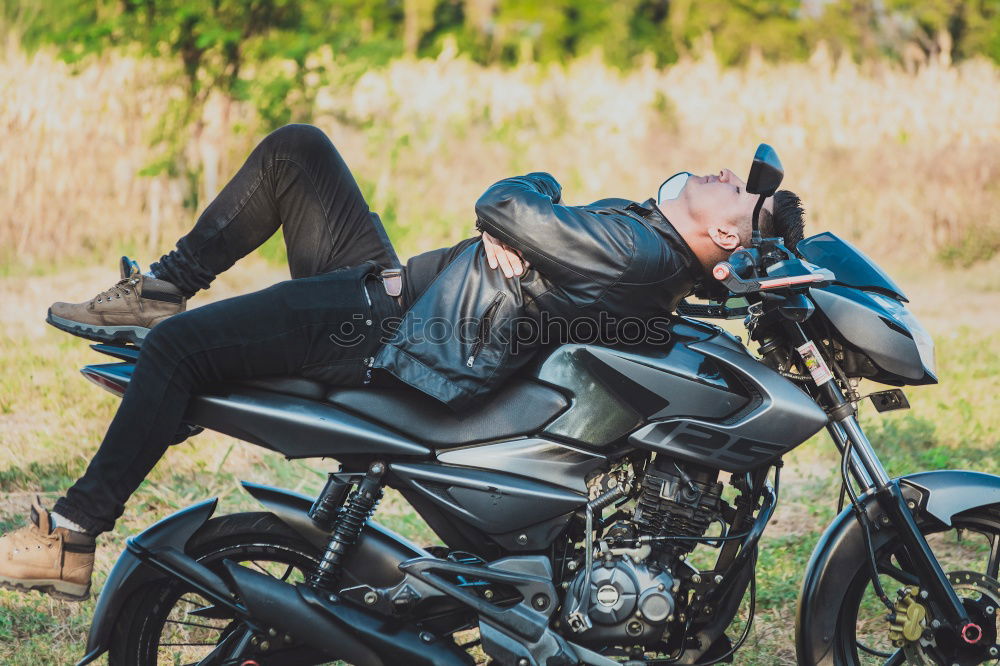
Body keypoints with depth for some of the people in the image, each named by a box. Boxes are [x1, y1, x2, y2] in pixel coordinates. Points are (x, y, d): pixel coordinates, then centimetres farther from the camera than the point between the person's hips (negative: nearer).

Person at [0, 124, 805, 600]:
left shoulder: (641, 252, -21)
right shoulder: (649, 239, 10)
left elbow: (504, 212, -20)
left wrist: (535, 186, 1)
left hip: (385, 334, -10)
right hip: (400, 280, 10)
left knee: (177, 345, -17)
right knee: (294, 147, 13)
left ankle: (70, 541, -6)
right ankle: (162, 289, 17)